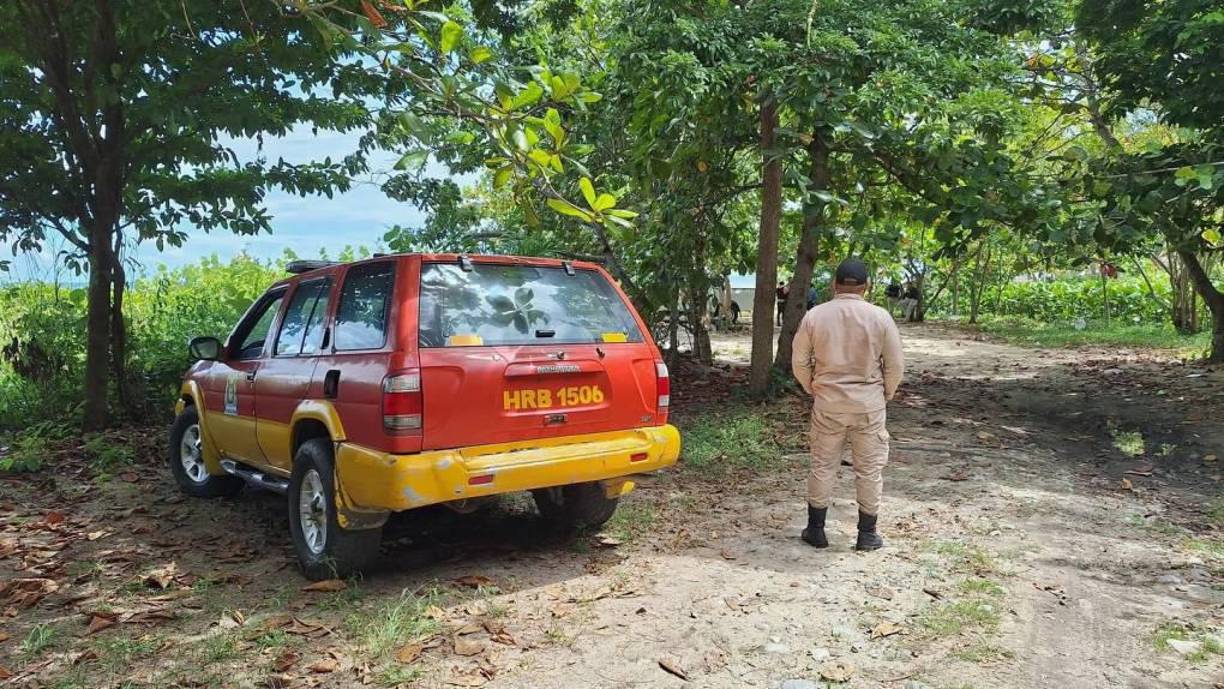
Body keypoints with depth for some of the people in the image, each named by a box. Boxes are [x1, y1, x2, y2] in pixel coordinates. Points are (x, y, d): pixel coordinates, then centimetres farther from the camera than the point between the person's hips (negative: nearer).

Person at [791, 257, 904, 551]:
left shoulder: (815, 315, -5)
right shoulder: (879, 317, -8)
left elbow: (799, 362, 1)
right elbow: (896, 364, -3)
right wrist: (886, 394, 13)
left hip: (827, 402, 1)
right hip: (869, 403, -1)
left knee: (822, 465, 12)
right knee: (869, 468, 11)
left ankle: (816, 529, 20)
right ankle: (867, 534, 18)